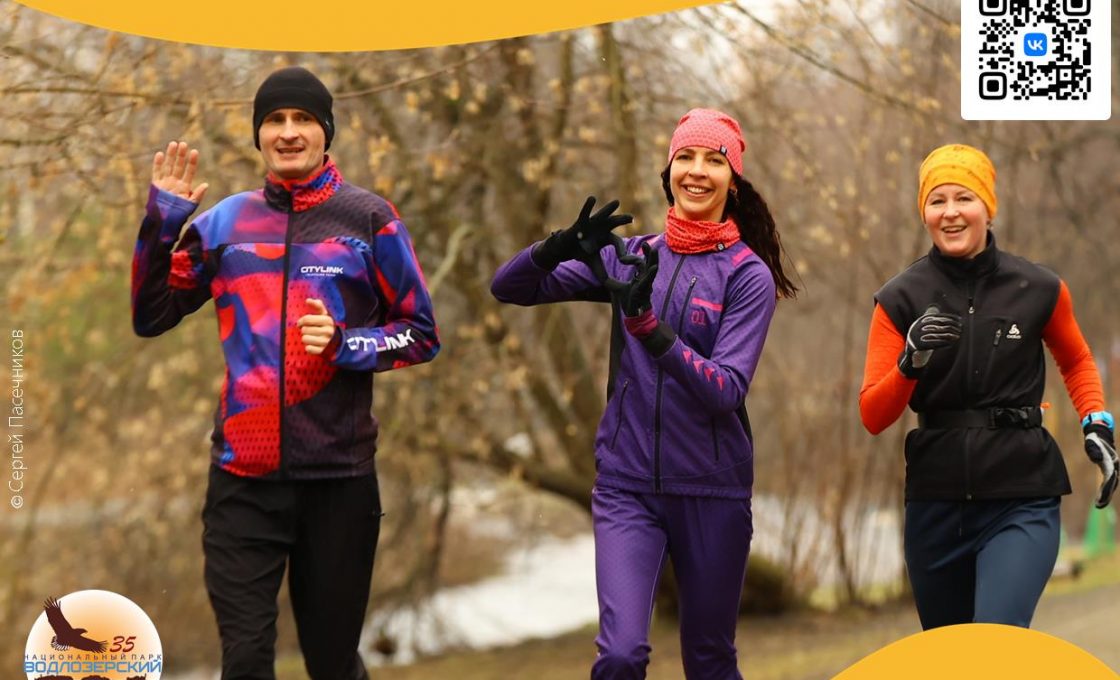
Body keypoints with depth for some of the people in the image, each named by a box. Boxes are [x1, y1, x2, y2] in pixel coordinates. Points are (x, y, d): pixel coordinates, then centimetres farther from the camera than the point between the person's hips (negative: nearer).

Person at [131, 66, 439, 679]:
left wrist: (346, 343, -13)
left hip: (338, 478, -1)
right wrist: (161, 222, -2)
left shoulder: (369, 218, 1)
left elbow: (421, 334, 5)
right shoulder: (226, 221, 8)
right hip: (243, 478, 1)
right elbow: (150, 318, 10)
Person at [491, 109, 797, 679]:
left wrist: (647, 325, -29)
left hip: (711, 492, -1)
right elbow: (507, 288, 2)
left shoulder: (748, 276, -4)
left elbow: (726, 390, -16)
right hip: (627, 487, 1)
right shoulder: (629, 257, 5)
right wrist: (562, 247, -19)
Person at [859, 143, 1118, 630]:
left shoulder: (1039, 290, -1)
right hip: (936, 503, 2)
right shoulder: (901, 299, 0)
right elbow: (872, 417, -3)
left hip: (1022, 502, -2)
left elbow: (1076, 361, 20)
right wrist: (911, 362, -20)